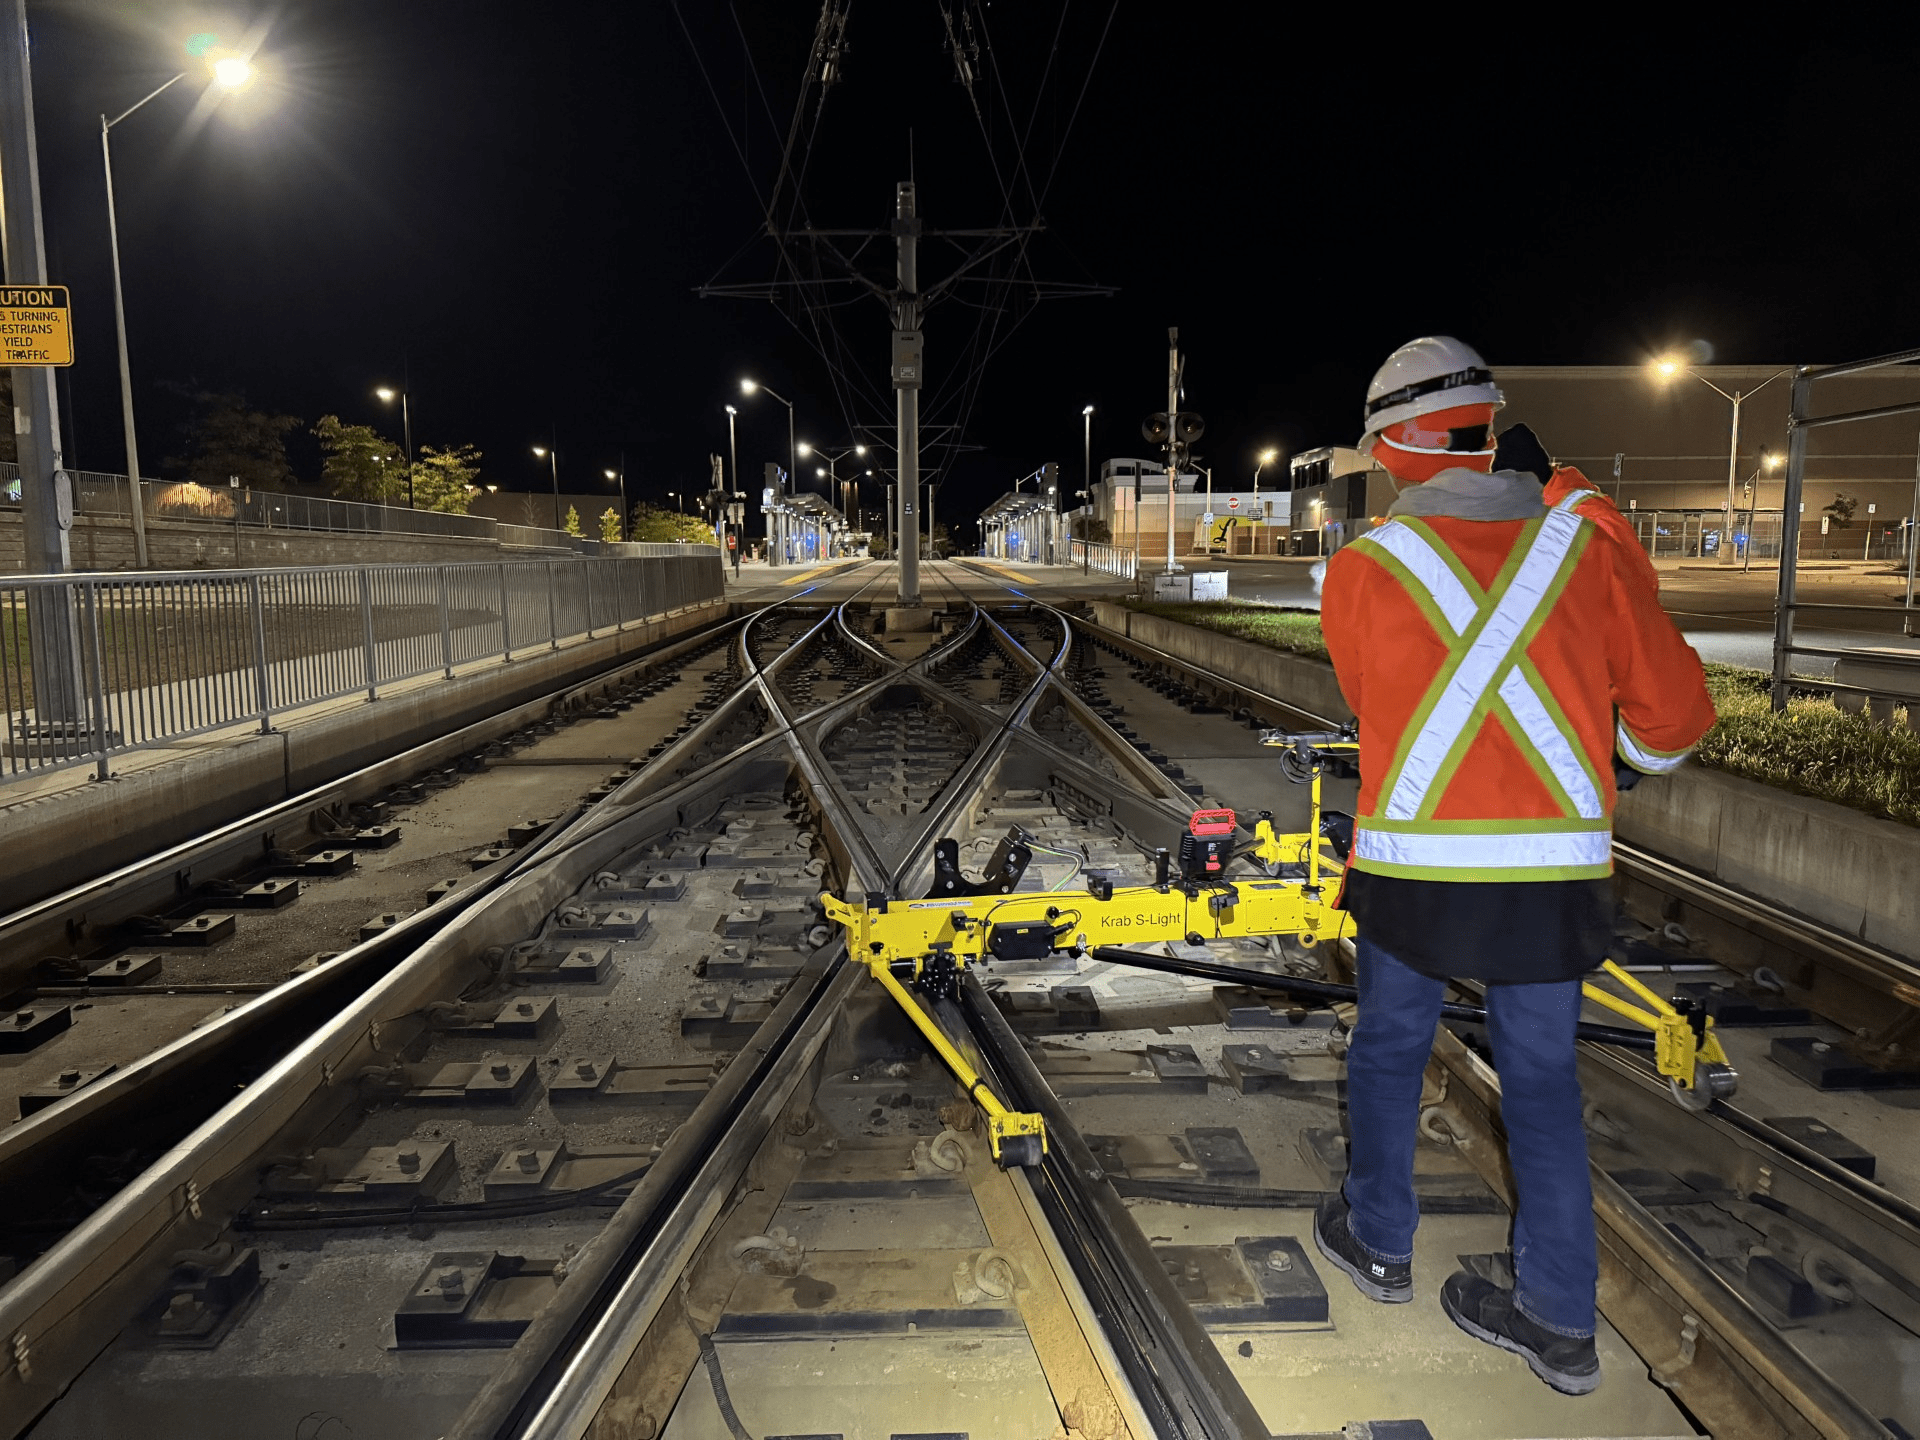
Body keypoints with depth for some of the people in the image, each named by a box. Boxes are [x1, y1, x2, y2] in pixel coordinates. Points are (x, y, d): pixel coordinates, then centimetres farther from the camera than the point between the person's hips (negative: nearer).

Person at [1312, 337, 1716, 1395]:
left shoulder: (1361, 568, -4)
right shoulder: (1584, 545, 0)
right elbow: (1674, 713, 4)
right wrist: (1633, 748, 26)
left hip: (1414, 864, -2)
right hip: (1559, 869, 2)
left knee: (1387, 1049, 19)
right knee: (1541, 1079, 15)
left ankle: (1379, 1243, 37)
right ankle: (1559, 1320, 26)